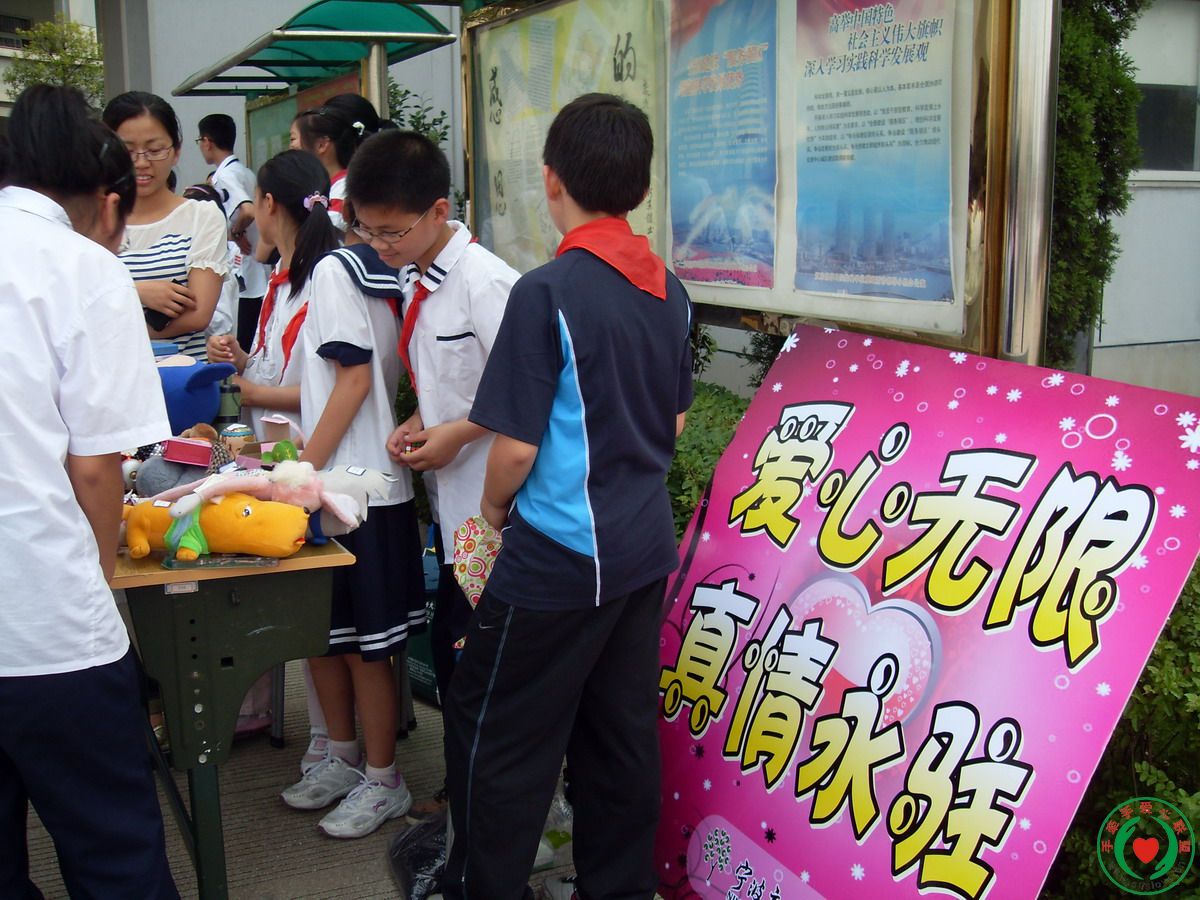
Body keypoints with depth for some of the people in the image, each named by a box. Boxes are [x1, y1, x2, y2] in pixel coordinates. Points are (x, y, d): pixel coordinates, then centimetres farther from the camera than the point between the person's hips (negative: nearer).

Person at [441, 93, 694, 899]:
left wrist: (495, 504, 3)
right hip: (645, 546, 8)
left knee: (495, 733, 8)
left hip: (558, 558, -7)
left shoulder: (548, 293, -18)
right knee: (623, 731, 17)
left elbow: (516, 445, -16)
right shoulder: (669, 290, 4)